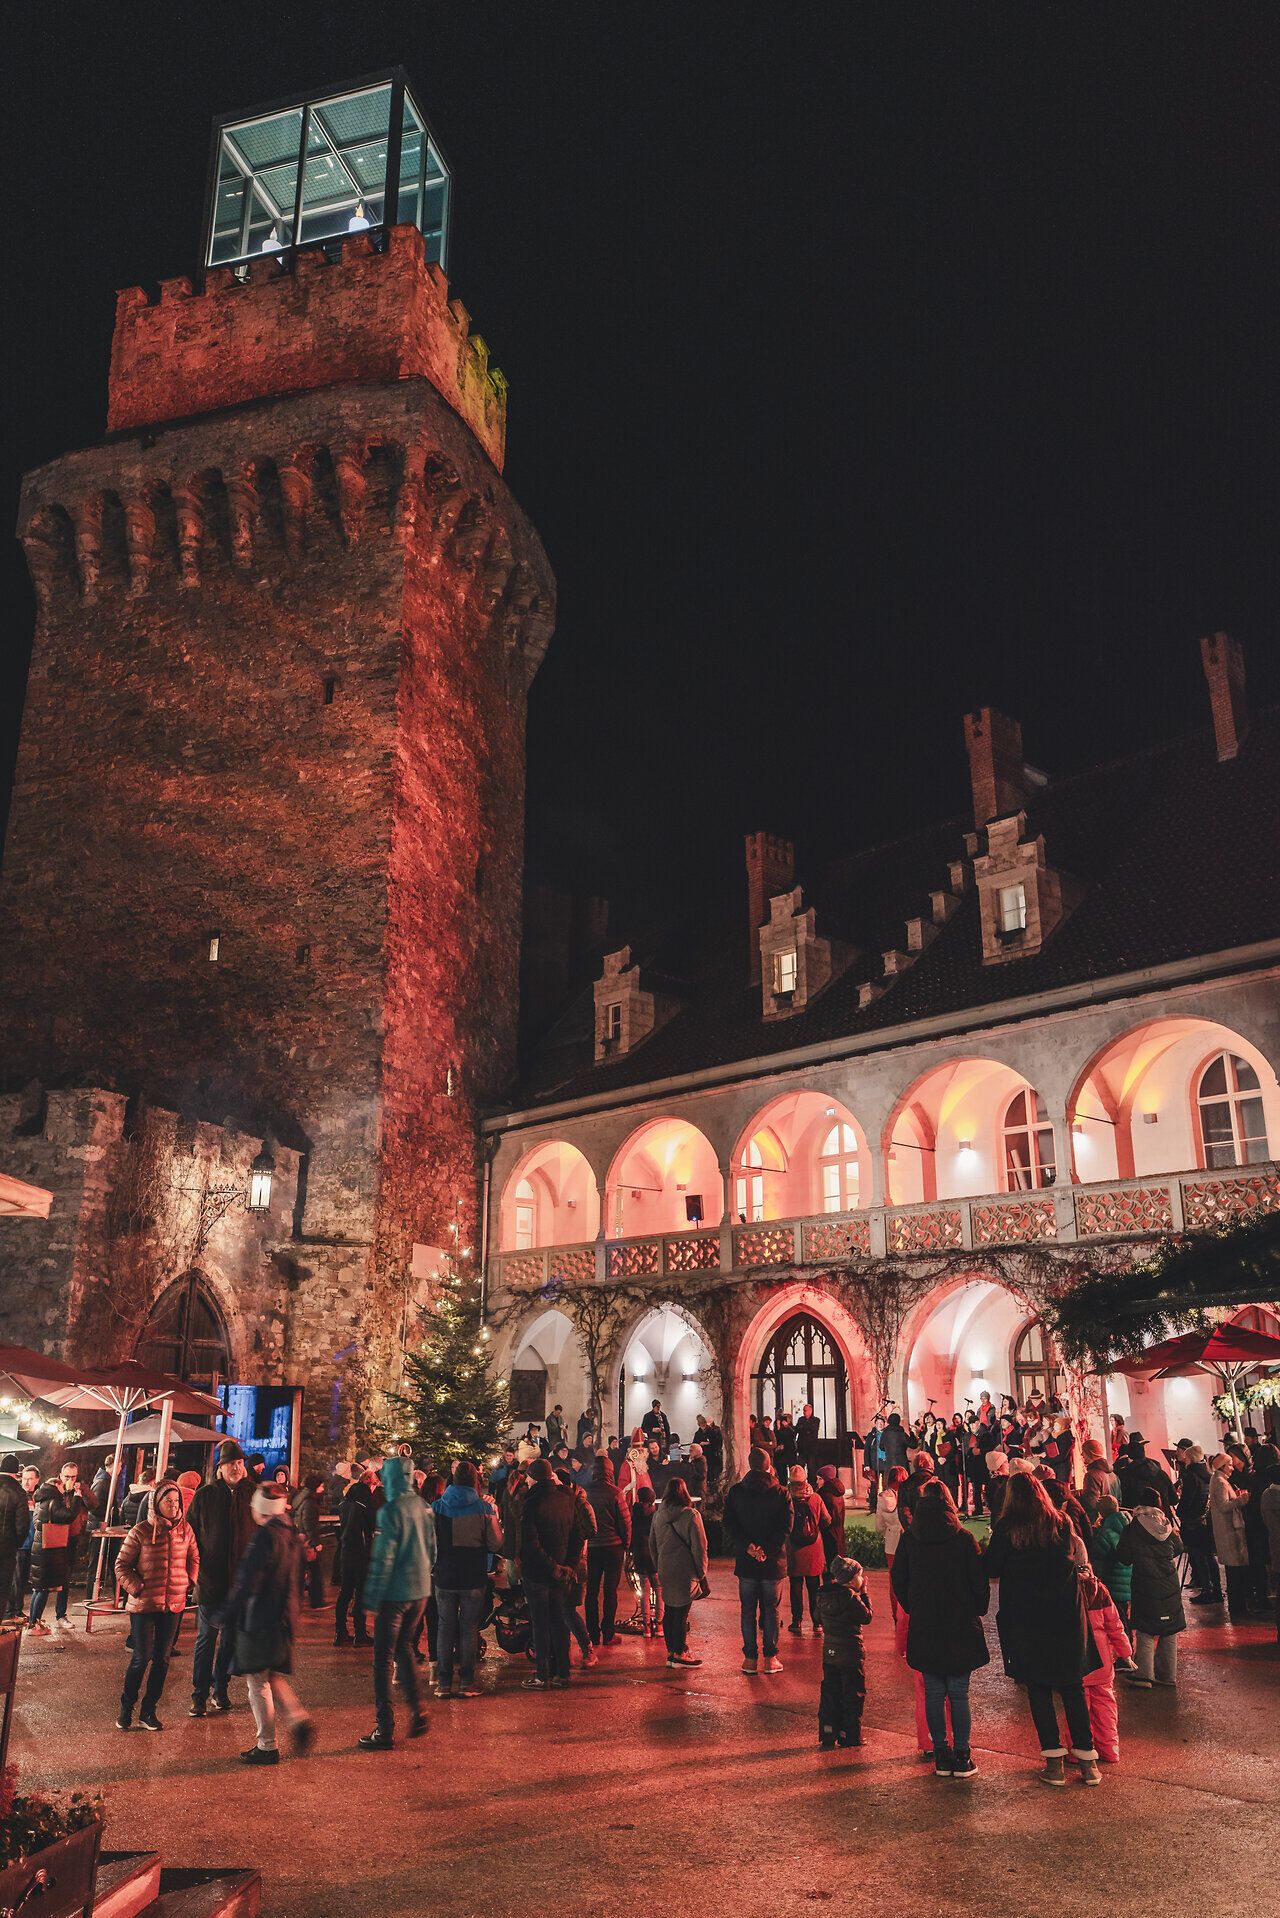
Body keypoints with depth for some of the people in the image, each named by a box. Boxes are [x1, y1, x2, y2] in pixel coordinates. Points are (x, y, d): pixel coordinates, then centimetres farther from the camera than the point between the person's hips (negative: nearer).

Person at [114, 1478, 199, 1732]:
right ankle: (126, 1707, 24)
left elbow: (194, 1559, 14)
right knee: (141, 1657, 3)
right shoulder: (141, 1531, -11)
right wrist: (136, 1587, -13)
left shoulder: (185, 1529, 0)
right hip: (144, 1605, -4)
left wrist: (189, 1582, 2)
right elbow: (122, 1564, -4)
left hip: (174, 1604, 4)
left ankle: (149, 1711, 22)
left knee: (162, 1658, 10)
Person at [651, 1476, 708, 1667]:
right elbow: (699, 1547, -10)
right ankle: (680, 1653, 5)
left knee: (669, 1611, 13)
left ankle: (671, 1651, 20)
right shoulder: (690, 1515, -12)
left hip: (665, 1571, 6)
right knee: (682, 1612, 1)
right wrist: (702, 1573, -1)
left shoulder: (657, 1516, 6)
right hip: (684, 1571, -6)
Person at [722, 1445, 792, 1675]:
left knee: (748, 1609, 9)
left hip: (745, 1561, 1)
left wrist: (747, 1546, -11)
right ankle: (770, 1658, 10)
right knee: (770, 1609, 8)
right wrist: (767, 1551, -13)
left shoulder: (736, 1492, 0)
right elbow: (785, 1527, -11)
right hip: (774, 1561, -1)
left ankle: (750, 1658, 9)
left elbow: (729, 1525, -5)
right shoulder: (780, 1494, -4)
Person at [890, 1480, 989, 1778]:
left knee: (934, 1693, 10)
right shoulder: (963, 1539, -11)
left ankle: (941, 1755, 14)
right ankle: (962, 1756, 10)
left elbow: (899, 1581, 3)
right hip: (960, 1628, -1)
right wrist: (978, 1611, 11)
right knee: (959, 1694, 7)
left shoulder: (908, 1540, -4)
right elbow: (980, 1581, -5)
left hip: (923, 1628, 1)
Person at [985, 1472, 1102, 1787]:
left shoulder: (1007, 1530, -10)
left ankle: (1054, 1761, 7)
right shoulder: (1063, 1523, -2)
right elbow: (1080, 1559, 12)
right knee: (1073, 1687, 12)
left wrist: (990, 1546, 15)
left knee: (1038, 1689, 7)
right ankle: (1087, 1758, 13)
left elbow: (992, 1569, -2)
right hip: (1066, 1618, 3)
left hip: (1025, 1620, -3)